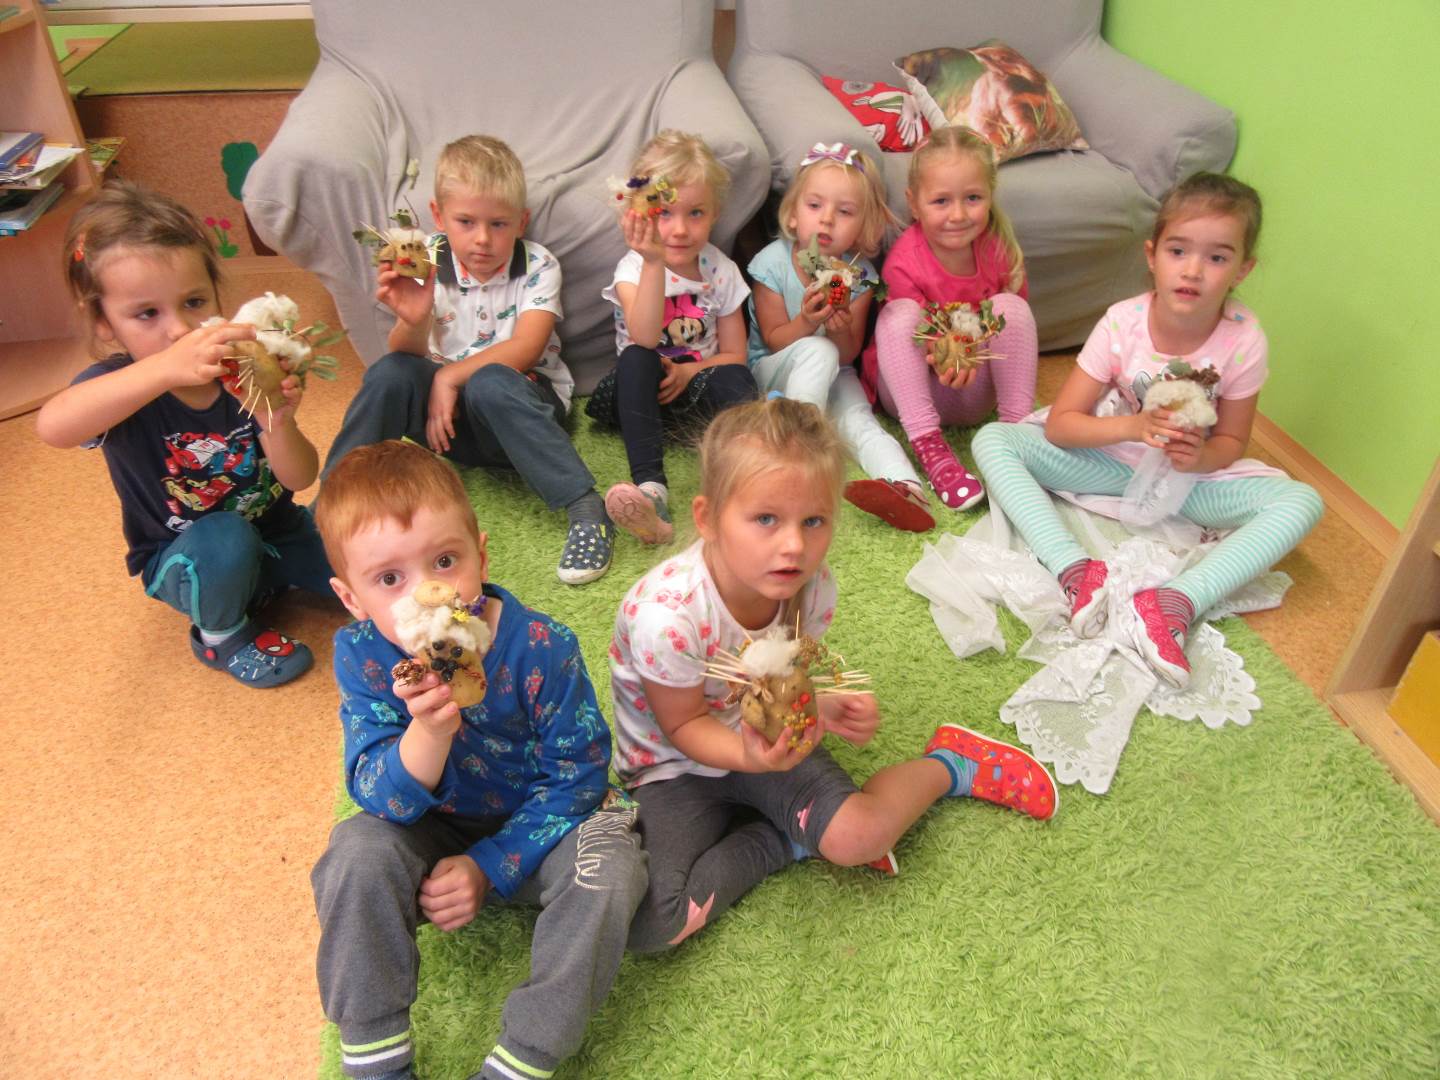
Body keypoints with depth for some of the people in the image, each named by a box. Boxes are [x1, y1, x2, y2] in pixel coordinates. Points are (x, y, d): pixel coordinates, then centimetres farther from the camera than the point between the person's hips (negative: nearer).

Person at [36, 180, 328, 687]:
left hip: (274, 529, 3)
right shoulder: (119, 386, -23)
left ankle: (274, 582, 18)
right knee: (224, 540, -35)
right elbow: (52, 426, -49)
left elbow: (300, 479, -17)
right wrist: (166, 367, -64)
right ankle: (222, 636, -4)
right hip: (189, 560, -2)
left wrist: (277, 423, -40)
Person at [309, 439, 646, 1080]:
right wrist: (429, 729, -44)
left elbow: (571, 778, -16)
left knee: (607, 868, -29)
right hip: (435, 833, 2)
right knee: (358, 853, -26)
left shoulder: (541, 648, -25)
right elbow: (380, 797, -22)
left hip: (534, 828, -1)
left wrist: (488, 866, -21)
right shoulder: (361, 656, -17)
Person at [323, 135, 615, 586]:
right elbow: (409, 353, -10)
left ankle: (586, 509, -38)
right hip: (451, 412, 3)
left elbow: (525, 349, -19)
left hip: (525, 401, -2)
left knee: (490, 384, -36)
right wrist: (412, 321, -33)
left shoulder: (538, 267, -8)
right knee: (390, 373, -25)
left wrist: (450, 377, -24)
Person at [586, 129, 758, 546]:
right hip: (640, 392, -2)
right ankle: (651, 489, -52)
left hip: (695, 392, 2)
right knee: (636, 359, -36)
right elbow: (645, 338, -29)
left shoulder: (720, 270, 2)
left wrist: (689, 372, -16)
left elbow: (734, 355, 4)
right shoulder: (635, 266, -8)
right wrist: (654, 262, -39)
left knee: (736, 379, -31)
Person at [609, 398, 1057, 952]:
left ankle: (947, 765, 10)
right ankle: (789, 837, -1)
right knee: (649, 925, -21)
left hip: (767, 738, 3)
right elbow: (684, 724, -18)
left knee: (858, 836, -23)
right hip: (676, 764, -2)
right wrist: (750, 757, -39)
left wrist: (825, 707, -23)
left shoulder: (812, 587, -18)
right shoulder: (666, 615, -35)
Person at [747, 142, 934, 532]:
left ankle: (907, 486, -42)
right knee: (816, 351, -32)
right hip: (771, 372, -2)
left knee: (859, 420, -26)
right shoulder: (773, 263, -12)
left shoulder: (859, 274, -7)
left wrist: (843, 330, -29)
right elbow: (774, 341, -10)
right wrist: (806, 321, -31)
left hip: (833, 374, 2)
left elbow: (848, 356, -5)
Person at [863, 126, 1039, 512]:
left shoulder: (999, 249, -7)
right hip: (914, 389, -2)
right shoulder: (904, 262, -19)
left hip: (976, 390, 3)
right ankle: (927, 442, -33)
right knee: (899, 314, -30)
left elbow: (1014, 321, 2)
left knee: (1010, 305, -20)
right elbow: (918, 335, -14)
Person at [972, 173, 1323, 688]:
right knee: (992, 440, -21)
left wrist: (1201, 458, -27)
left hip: (1192, 474, 0)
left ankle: (1177, 601, -36)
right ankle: (1075, 570, -36)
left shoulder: (1243, 340, -17)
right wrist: (1134, 425, -33)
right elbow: (1058, 424, -17)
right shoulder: (1123, 323, -18)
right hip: (1108, 460, 0)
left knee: (1301, 502, -24)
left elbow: (1231, 441, -4)